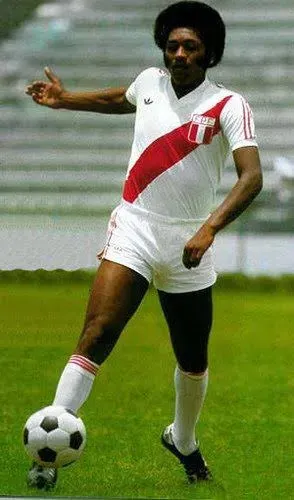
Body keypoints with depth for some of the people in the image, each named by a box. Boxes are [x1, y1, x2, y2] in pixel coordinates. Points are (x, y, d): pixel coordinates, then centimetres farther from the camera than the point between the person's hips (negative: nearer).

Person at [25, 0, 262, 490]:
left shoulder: (229, 105, -9)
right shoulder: (150, 82, 3)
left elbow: (251, 177, -23)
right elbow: (121, 100, 30)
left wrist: (209, 227, -36)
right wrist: (65, 99, 24)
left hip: (188, 244, -1)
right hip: (133, 230, 1)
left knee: (194, 360, 13)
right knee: (95, 338, -18)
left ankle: (183, 442, 40)